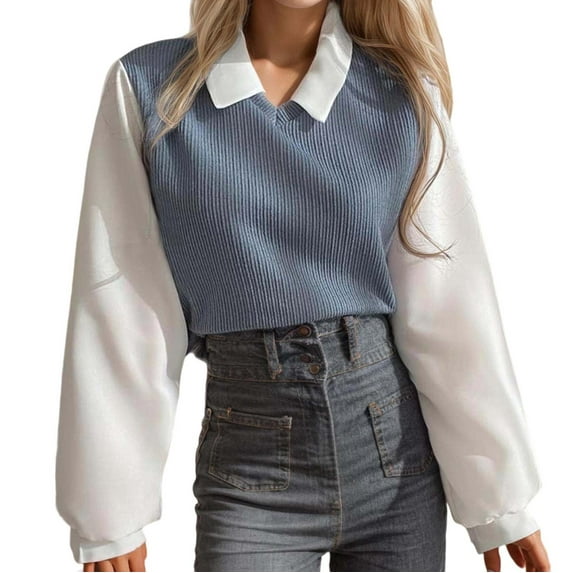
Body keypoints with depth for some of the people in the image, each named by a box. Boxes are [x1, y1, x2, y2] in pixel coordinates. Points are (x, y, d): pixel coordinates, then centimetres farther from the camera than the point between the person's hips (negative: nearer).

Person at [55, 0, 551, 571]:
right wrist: (110, 510, -3)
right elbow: (120, 308, -5)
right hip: (249, 464, -1)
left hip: (396, 451, 2)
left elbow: (448, 303, -3)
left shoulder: (405, 93, -2)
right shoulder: (147, 86, -4)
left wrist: (500, 494, -2)